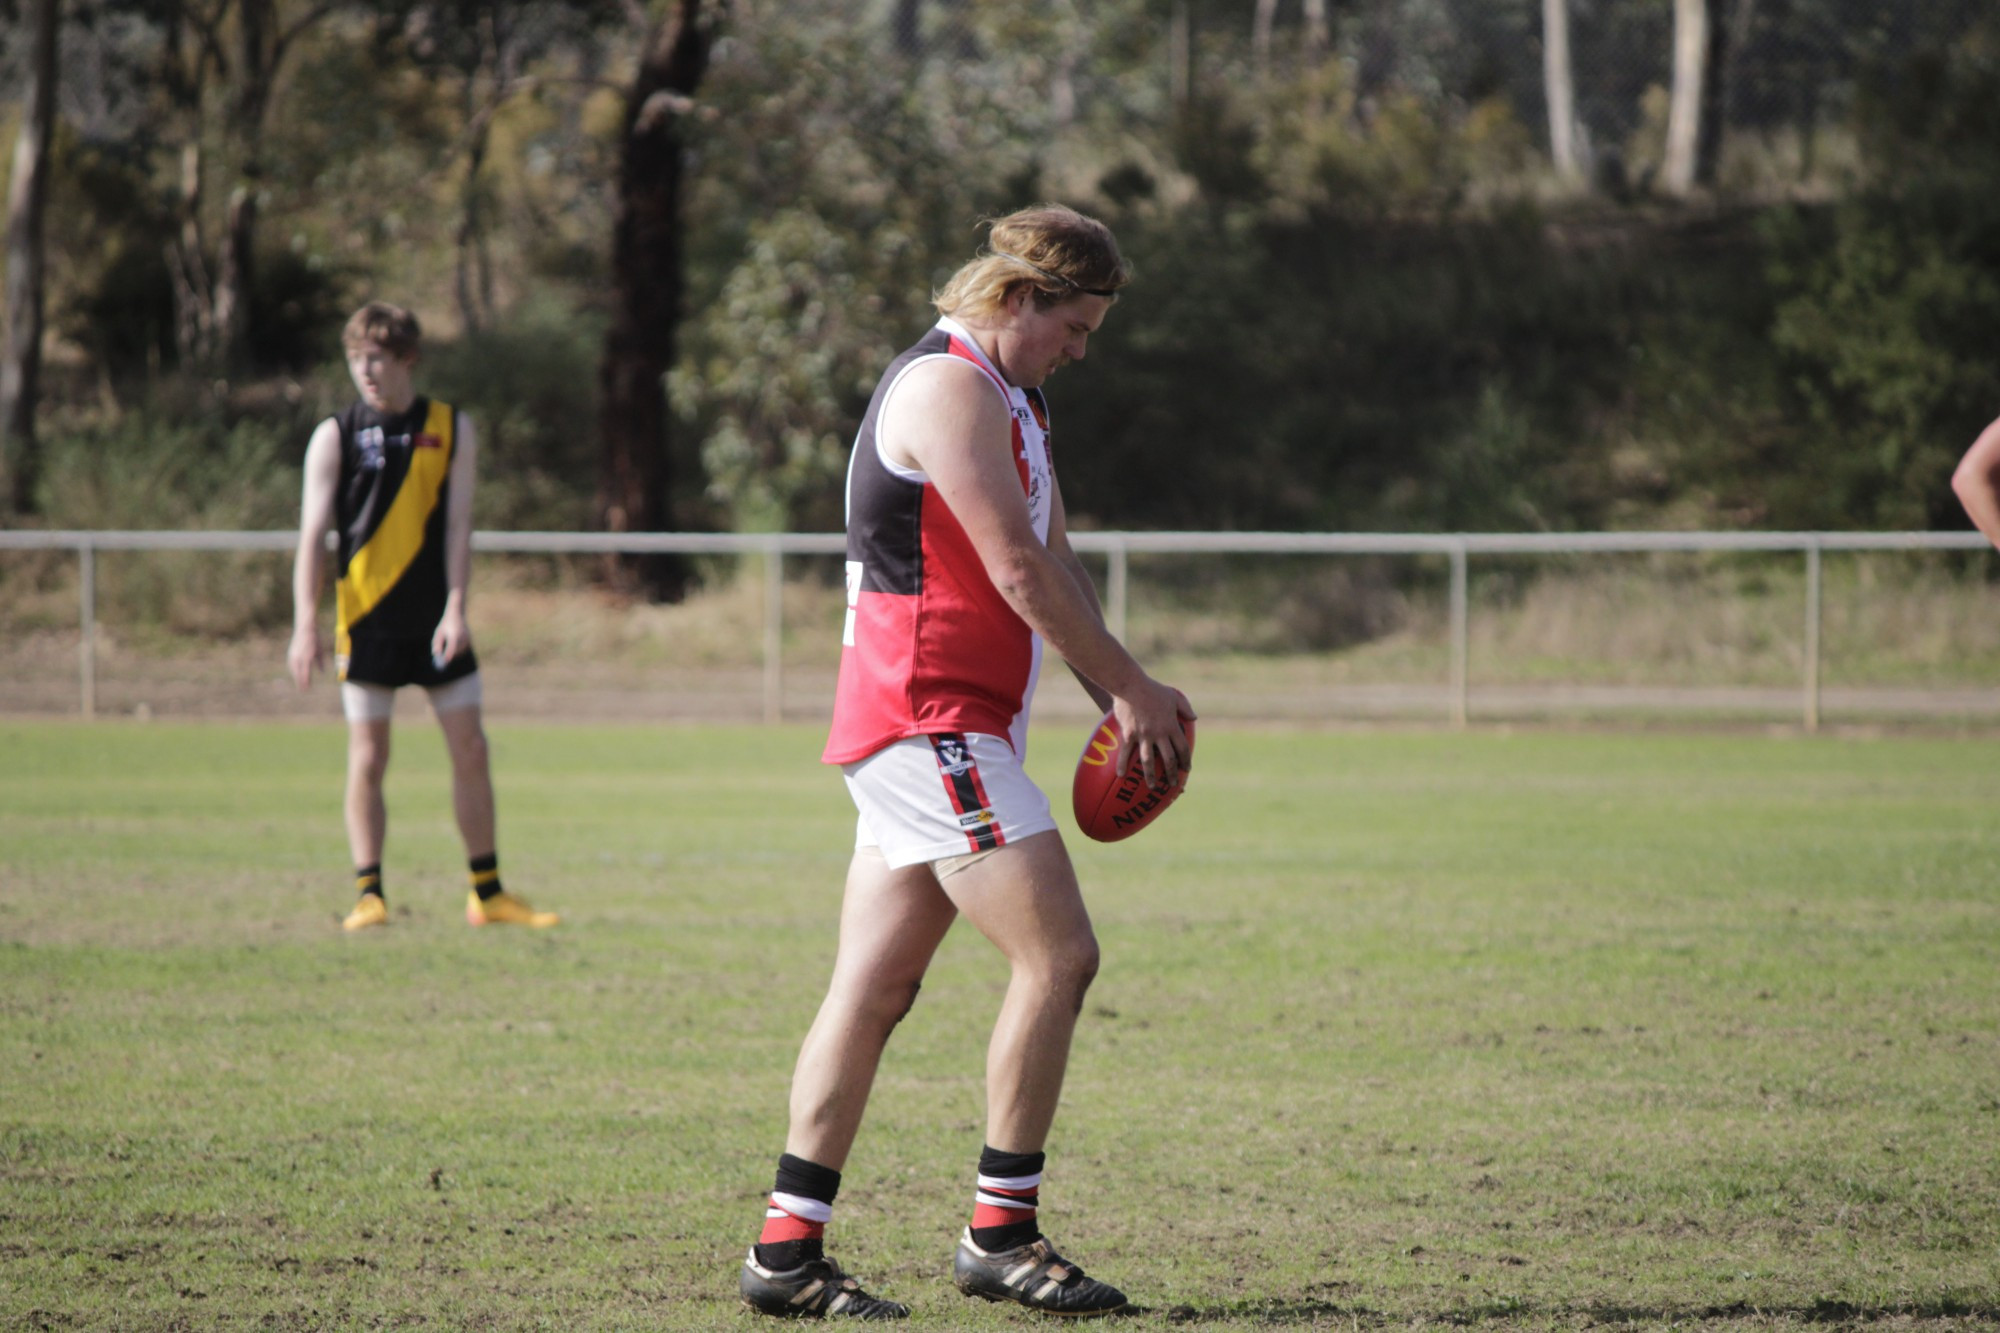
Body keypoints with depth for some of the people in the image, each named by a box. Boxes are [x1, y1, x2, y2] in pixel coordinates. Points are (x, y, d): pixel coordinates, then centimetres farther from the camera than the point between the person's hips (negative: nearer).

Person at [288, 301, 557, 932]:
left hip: (436, 624, 2)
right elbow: (313, 534, -4)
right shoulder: (335, 437, 0)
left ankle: (488, 892, 12)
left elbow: (457, 525, 1)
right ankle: (369, 895, 2)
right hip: (365, 618, -2)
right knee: (367, 758, -3)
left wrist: (455, 610, -11)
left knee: (471, 750, 3)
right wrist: (306, 626, -13)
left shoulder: (451, 429, 4)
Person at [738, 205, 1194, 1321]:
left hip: (943, 733, 10)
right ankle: (1002, 1237, -6)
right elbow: (1020, 572, -16)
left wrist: (1116, 699, 9)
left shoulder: (1014, 401, 21)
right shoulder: (947, 388, -12)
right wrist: (1134, 688, -9)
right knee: (1058, 954, -12)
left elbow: (1054, 562, 22)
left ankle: (790, 1249, 6)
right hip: (929, 718, -10)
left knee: (876, 986, 7)